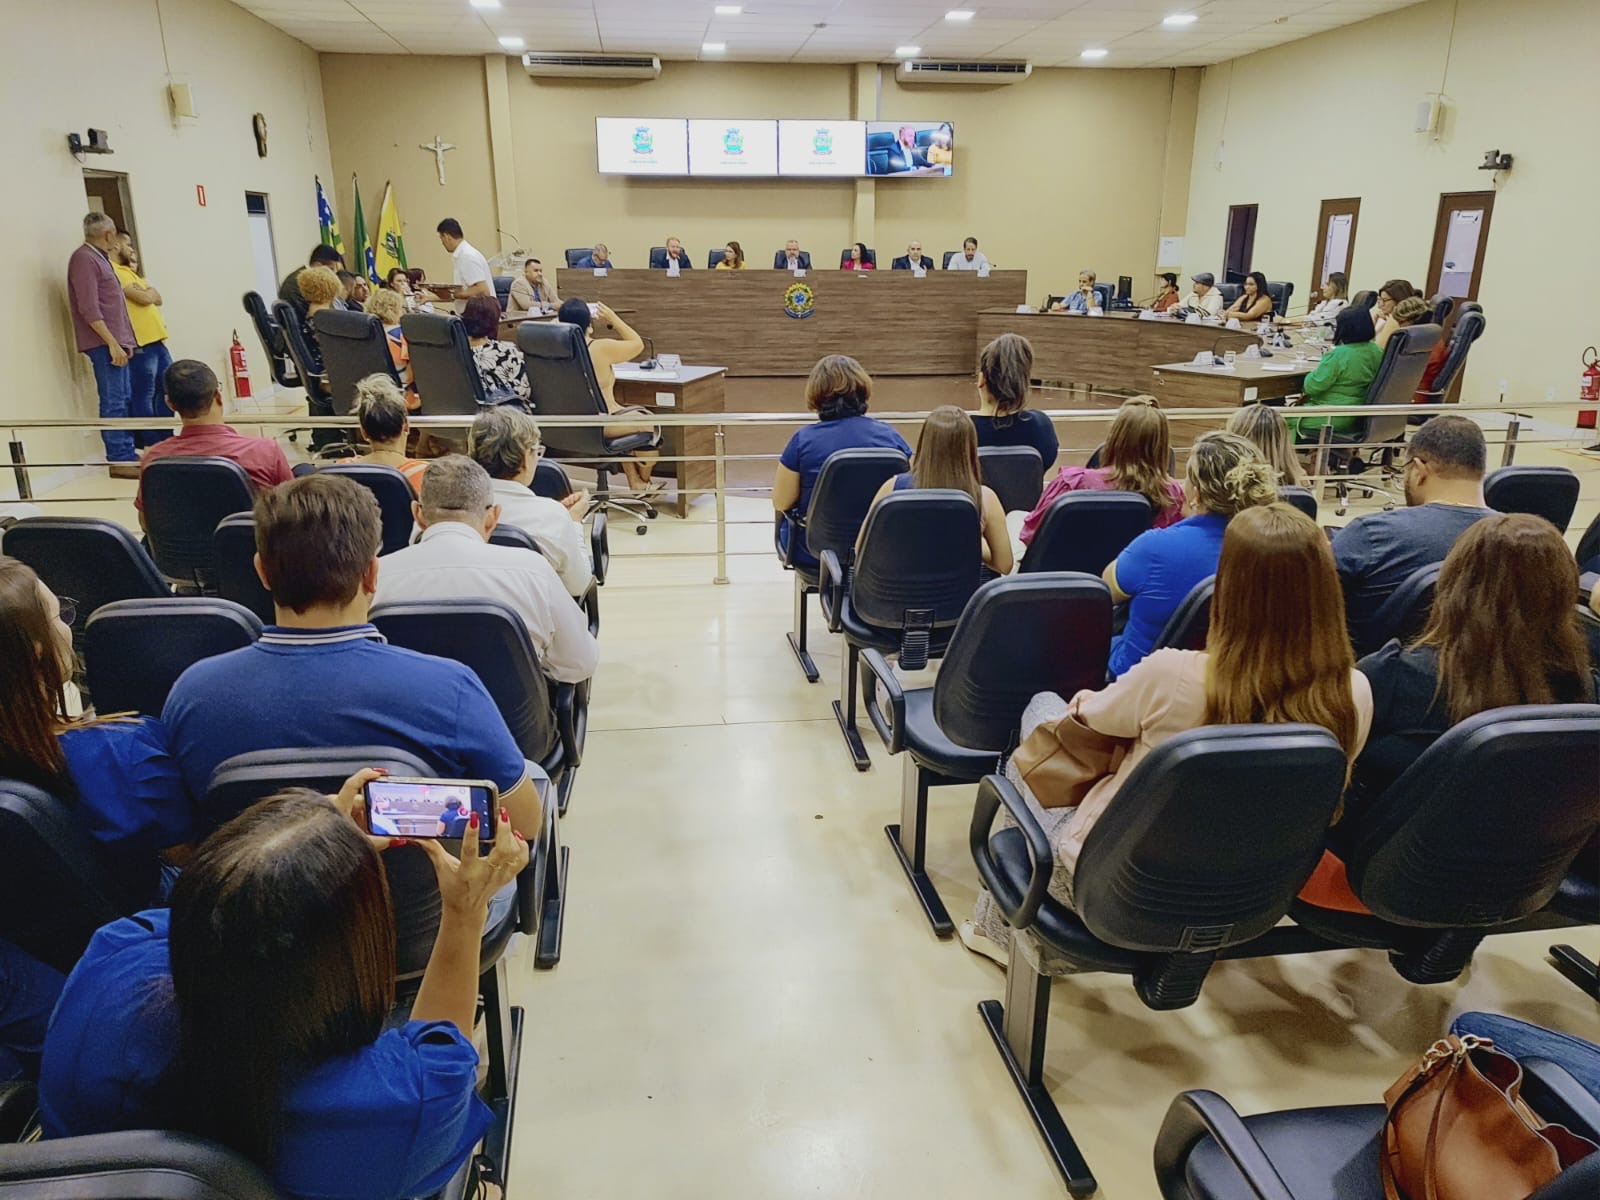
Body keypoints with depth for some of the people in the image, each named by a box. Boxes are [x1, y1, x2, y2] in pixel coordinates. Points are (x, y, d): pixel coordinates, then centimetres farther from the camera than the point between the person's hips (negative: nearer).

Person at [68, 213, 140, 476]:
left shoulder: (98, 258, 18)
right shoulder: (84, 259, -10)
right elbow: (88, 308, -18)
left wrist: (123, 341, 17)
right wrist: (112, 343, -21)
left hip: (116, 342, 10)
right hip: (104, 344, -10)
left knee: (125, 400, 12)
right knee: (114, 402, -9)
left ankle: (127, 455, 17)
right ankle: (120, 460, -8)